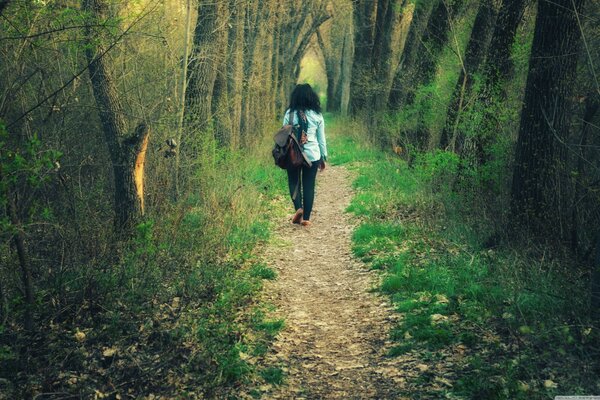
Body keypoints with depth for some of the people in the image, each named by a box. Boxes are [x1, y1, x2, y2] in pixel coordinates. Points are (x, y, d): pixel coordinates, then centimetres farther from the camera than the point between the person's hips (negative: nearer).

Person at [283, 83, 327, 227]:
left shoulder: (289, 113, -5)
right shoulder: (317, 115, -1)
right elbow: (321, 139, 4)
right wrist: (323, 157, 14)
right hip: (312, 155, 1)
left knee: (294, 182, 15)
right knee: (309, 185, 9)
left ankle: (298, 207, -7)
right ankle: (306, 218, 10)